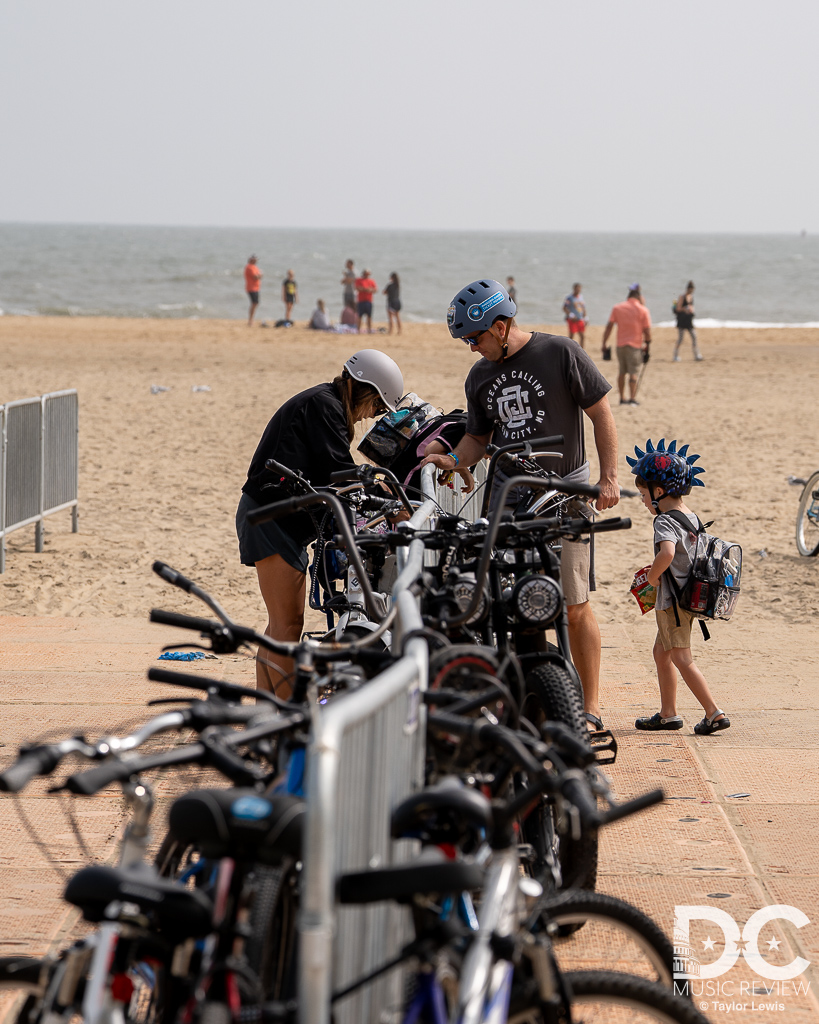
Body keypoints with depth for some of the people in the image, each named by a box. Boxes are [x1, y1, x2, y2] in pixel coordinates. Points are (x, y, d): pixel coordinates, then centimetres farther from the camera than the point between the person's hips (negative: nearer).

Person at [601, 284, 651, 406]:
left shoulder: (617, 308, 6)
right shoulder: (643, 310, -2)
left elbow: (609, 326, 2)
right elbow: (647, 330, -7)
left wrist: (604, 344, 3)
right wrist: (647, 345, 3)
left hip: (620, 344, 3)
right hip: (635, 345, -3)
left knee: (622, 372, 13)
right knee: (633, 372, -2)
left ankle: (622, 398, 17)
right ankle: (632, 398, -7)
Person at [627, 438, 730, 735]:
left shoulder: (665, 521, -18)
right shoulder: (691, 518, 10)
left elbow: (667, 553, -36)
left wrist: (653, 576, -19)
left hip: (672, 600, -10)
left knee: (682, 660, -6)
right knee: (661, 653, 20)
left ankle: (714, 713, -10)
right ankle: (668, 714, 25)